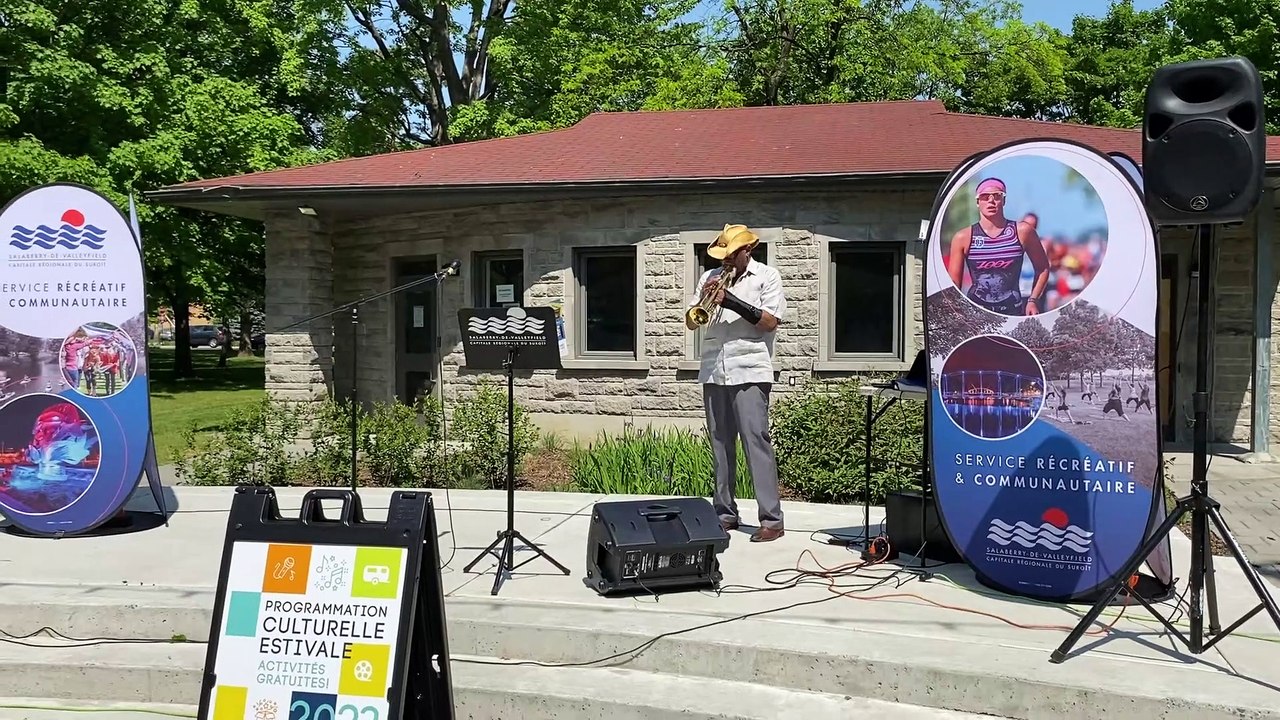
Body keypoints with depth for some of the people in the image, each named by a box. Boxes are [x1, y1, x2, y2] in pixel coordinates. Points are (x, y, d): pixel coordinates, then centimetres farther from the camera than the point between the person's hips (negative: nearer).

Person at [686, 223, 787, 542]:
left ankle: (771, 519, -7)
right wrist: (703, 298, -6)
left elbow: (770, 322, -9)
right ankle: (725, 513, 16)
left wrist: (732, 301, -15)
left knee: (756, 442, -9)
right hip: (713, 373, 5)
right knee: (720, 444, 8)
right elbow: (691, 323, 12)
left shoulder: (766, 277, 2)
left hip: (749, 373, -5)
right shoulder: (710, 277, 15)